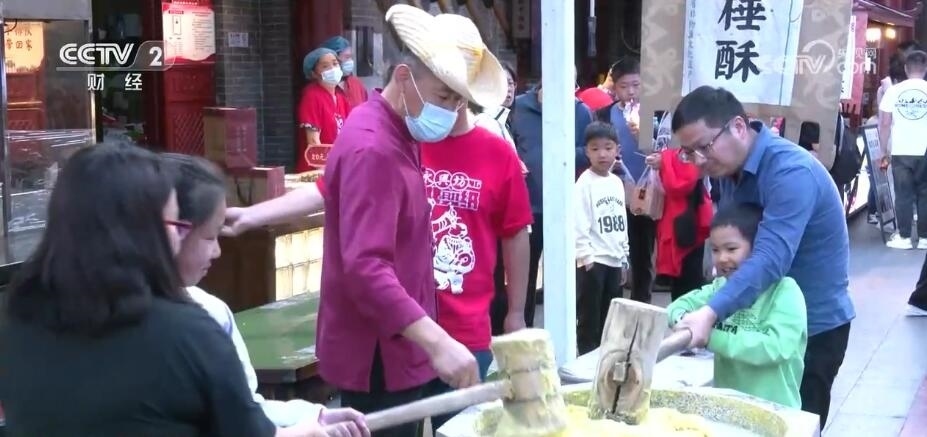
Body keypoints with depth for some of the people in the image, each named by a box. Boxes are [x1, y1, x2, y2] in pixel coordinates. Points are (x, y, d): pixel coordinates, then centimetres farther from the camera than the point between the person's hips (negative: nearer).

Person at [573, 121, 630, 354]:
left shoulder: (617, 182, 12)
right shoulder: (584, 183, -9)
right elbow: (579, 224, -14)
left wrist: (625, 259, 17)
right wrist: (586, 256, -19)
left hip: (614, 260, 7)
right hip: (592, 260, -7)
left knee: (610, 317, 11)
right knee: (589, 318, -2)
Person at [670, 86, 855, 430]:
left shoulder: (791, 172, -28)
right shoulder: (730, 166, 0)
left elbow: (770, 258, -40)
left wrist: (711, 313, -49)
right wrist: (724, 267, -12)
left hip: (813, 324, -8)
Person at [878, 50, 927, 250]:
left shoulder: (893, 91, 0)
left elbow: (884, 124, 0)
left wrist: (884, 152, 8)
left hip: (901, 152, 0)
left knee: (903, 194, 5)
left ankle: (904, 237, 6)